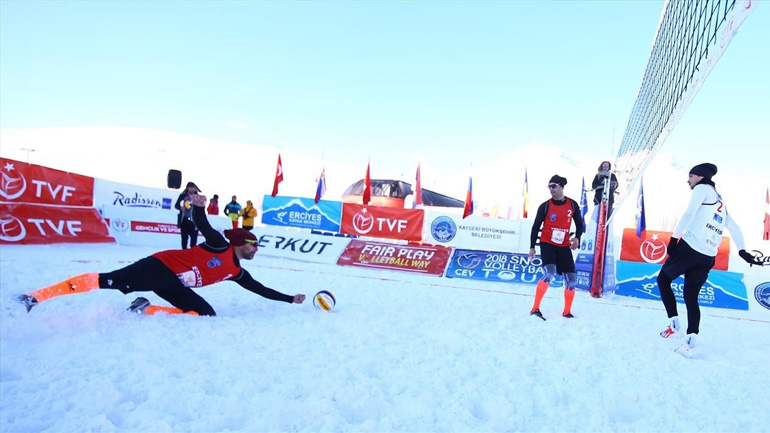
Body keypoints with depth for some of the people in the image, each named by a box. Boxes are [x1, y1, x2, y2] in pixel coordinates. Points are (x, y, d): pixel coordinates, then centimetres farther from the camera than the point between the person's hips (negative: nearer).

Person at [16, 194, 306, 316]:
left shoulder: (236, 273, 13)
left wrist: (290, 299, 19)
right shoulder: (219, 245, -5)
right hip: (160, 266, -7)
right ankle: (35, 297, -12)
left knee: (206, 313, -13)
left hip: (173, 286, 7)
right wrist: (199, 208, -42)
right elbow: (202, 226, -19)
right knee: (109, 281, -19)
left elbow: (261, 289, 18)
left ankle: (145, 310, -10)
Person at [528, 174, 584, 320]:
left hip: (564, 246, 4)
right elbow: (536, 226, 1)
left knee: (571, 280, 4)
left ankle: (567, 312, 24)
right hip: (547, 244, -3)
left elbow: (579, 224, 11)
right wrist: (532, 247, 0)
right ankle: (535, 308, -15)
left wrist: (577, 238, -8)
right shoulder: (545, 206, -5)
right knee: (549, 274, -23)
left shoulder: (573, 204, 1)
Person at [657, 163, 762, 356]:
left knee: (663, 279, 11)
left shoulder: (702, 188, 4)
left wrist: (674, 238, -14)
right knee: (691, 296, 10)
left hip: (690, 248, -7)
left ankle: (674, 322, 5)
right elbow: (734, 228, 23)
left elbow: (689, 213, -10)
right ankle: (691, 341, -1)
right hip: (708, 257, 7)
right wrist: (742, 251, 21)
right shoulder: (721, 201, 26)